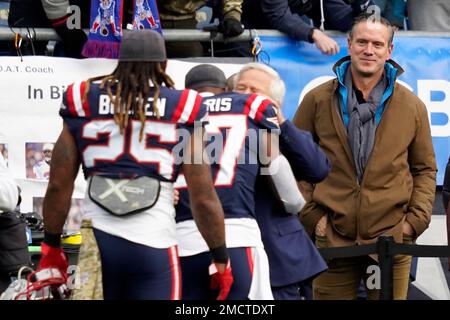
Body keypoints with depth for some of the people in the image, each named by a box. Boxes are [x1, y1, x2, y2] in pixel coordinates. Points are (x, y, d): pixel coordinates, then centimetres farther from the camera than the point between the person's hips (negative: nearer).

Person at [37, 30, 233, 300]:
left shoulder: (84, 102, 6)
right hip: (154, 245, -2)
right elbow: (204, 199, 0)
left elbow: (58, 186, 7)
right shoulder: (181, 110, 0)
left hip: (94, 243, 3)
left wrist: (51, 247, 19)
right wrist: (221, 259, 11)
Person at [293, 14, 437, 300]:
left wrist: (416, 219, 1)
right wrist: (311, 215, 0)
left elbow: (425, 169, 14)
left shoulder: (412, 106, 7)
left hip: (392, 237, 1)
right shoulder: (317, 100, 4)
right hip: (332, 238, 0)